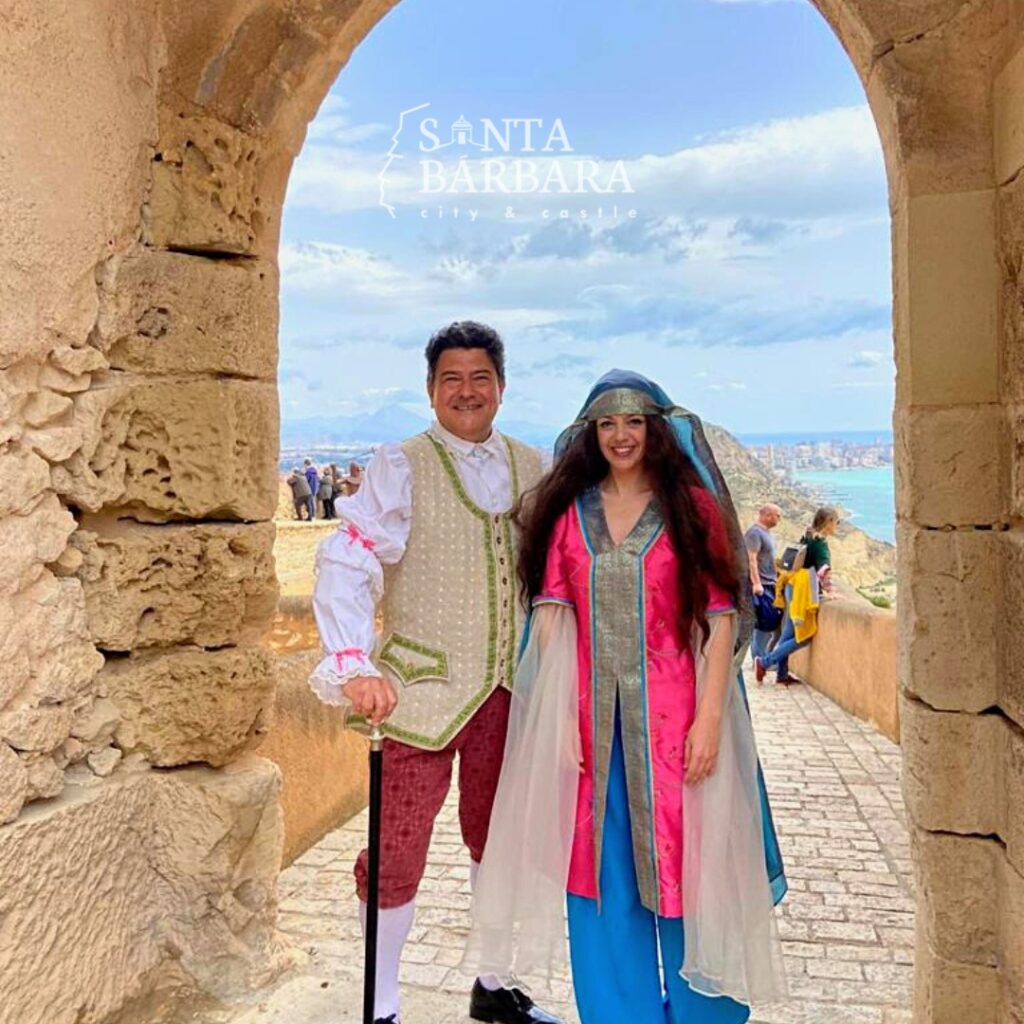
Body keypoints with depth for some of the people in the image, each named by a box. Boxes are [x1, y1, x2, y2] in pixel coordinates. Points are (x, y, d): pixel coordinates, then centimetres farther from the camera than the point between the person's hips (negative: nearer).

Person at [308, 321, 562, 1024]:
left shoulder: (533, 469, 7)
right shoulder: (401, 468, -6)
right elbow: (346, 563, -14)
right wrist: (353, 664, -26)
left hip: (509, 690, 5)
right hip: (421, 688, -4)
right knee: (398, 850, 2)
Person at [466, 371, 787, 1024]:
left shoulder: (693, 506, 0)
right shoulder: (567, 510, 7)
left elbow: (721, 617, -5)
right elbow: (550, 611, 1)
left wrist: (710, 717, -12)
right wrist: (555, 715, -7)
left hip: (673, 716, -2)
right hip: (591, 718, 2)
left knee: (682, 867, 8)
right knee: (601, 871, 12)